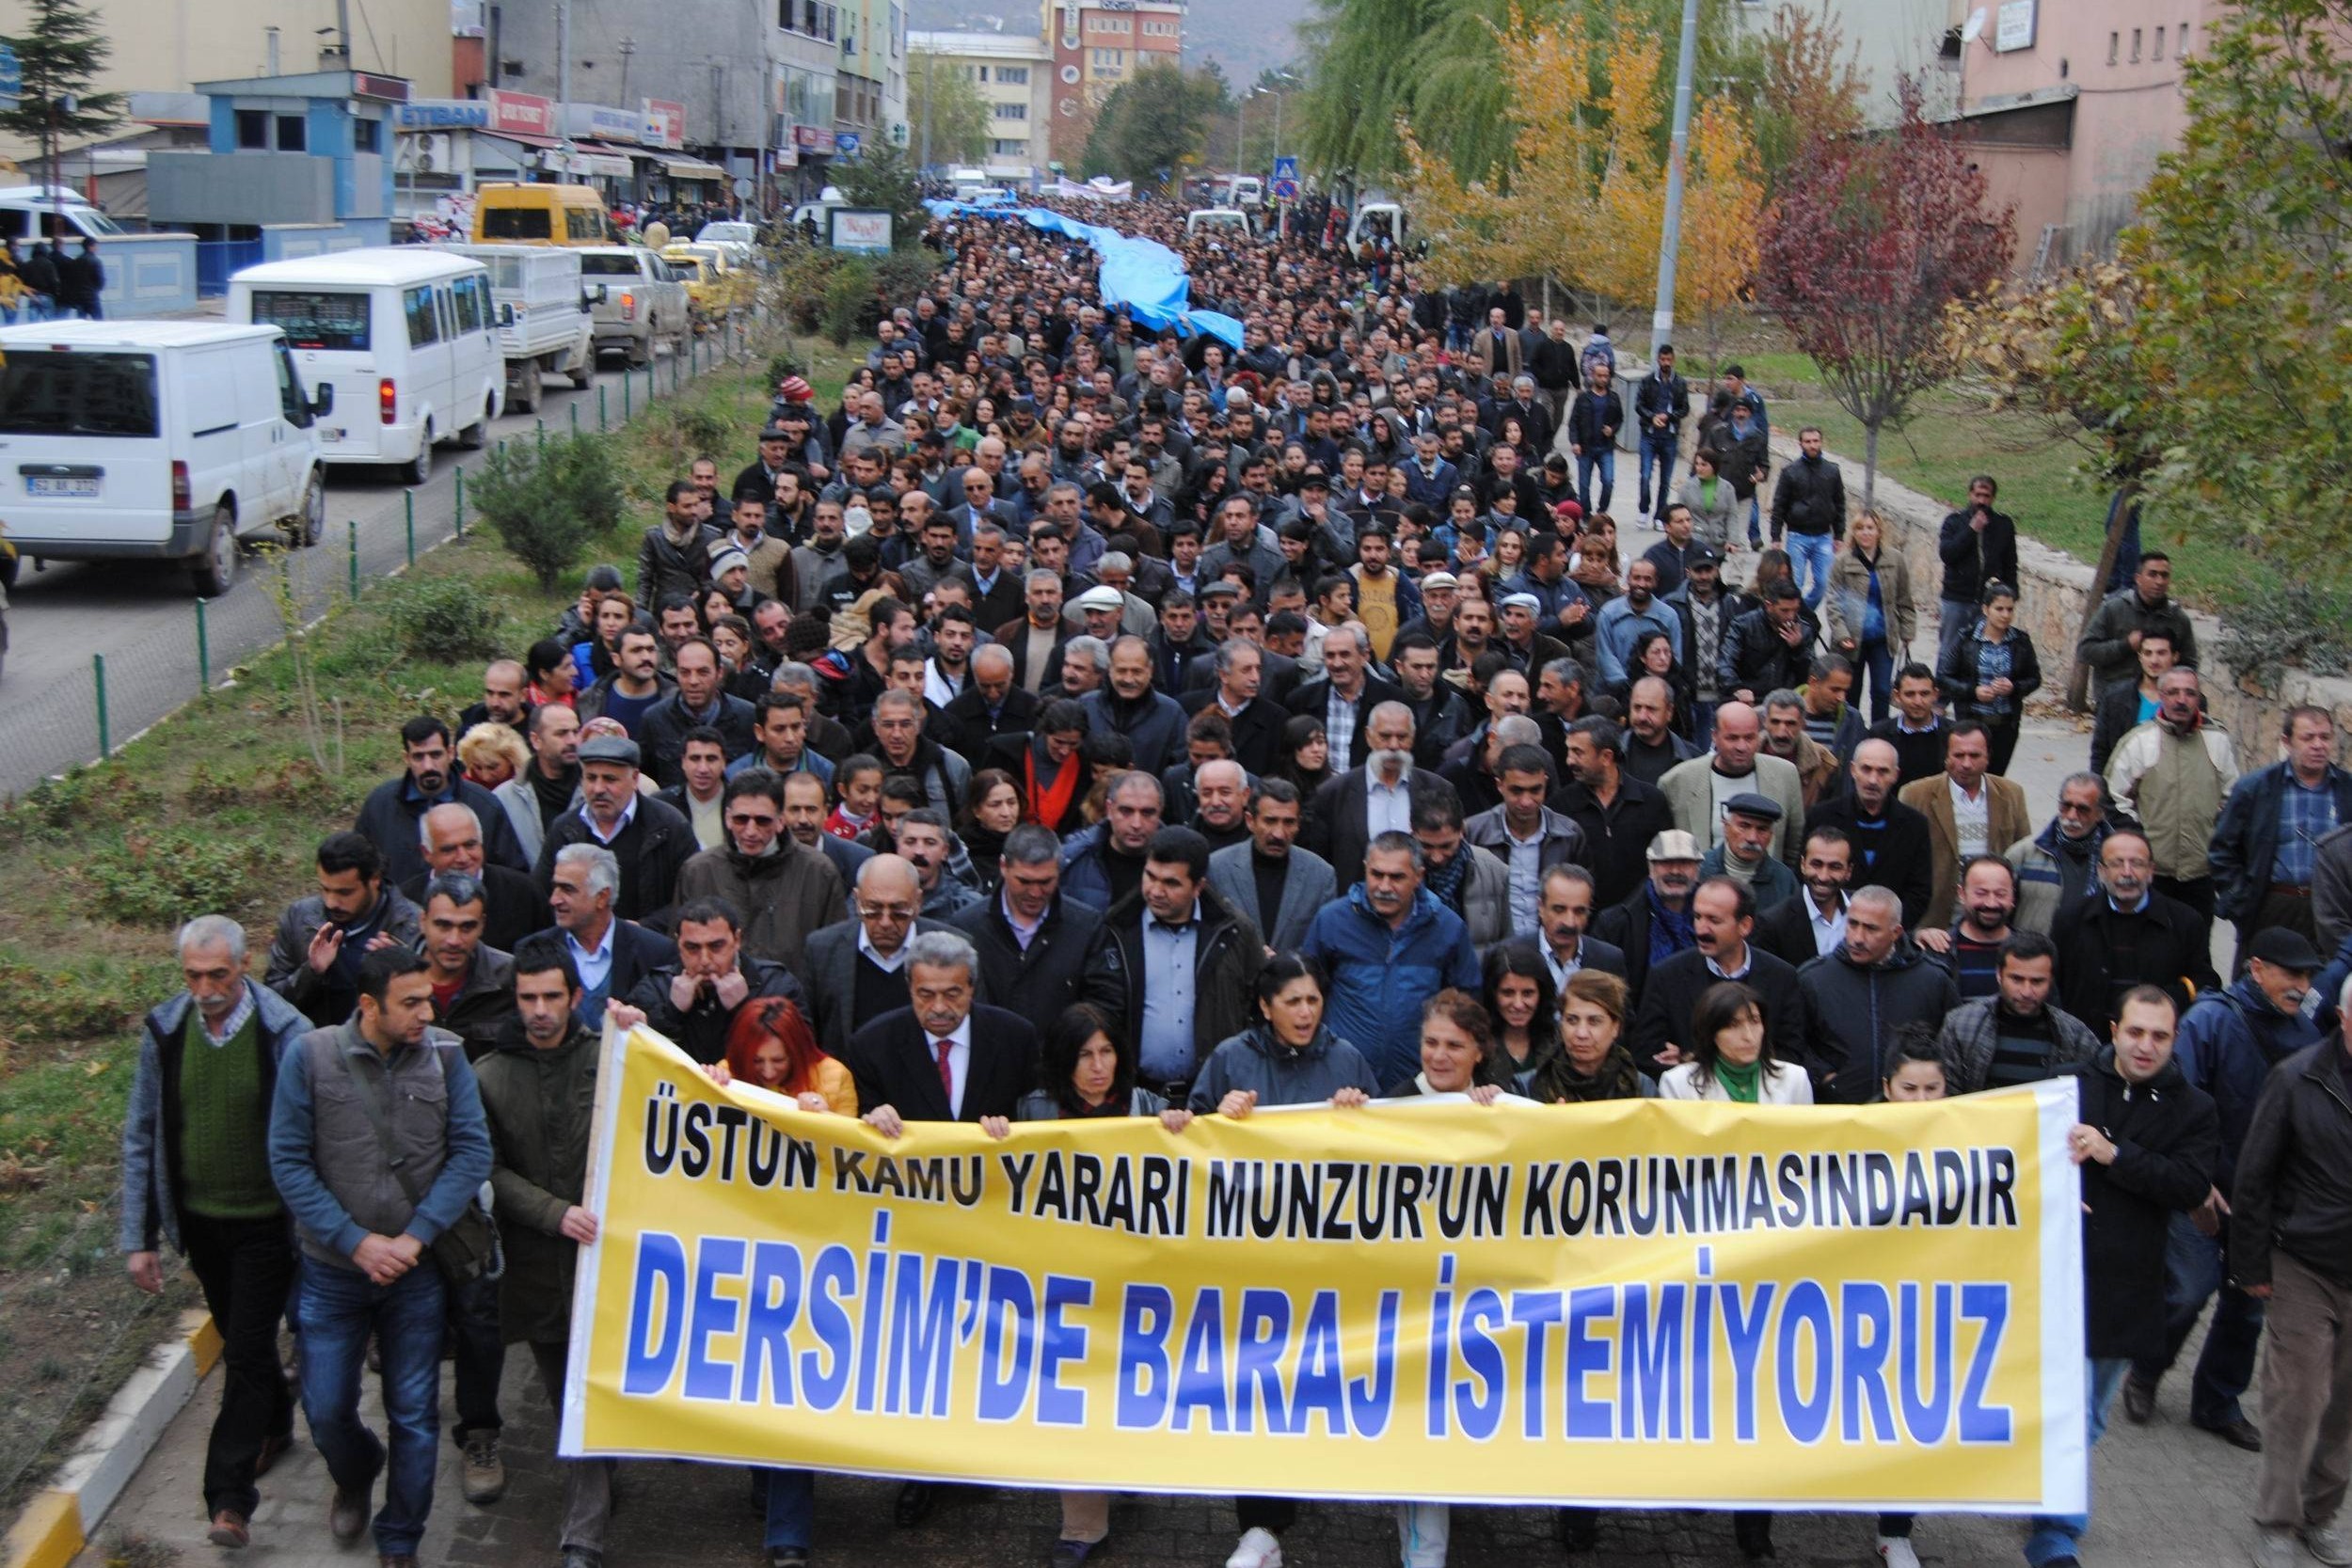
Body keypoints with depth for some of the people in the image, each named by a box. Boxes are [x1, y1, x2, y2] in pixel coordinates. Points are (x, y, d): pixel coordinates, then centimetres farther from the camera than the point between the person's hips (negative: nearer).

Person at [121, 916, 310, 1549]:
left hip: (266, 1225, -4)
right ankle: (275, 1424, 45)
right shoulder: (164, 1031, -6)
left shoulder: (286, 1033, -18)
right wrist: (138, 1238, 1)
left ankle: (229, 1500, 2)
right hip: (200, 1222, 4)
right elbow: (140, 1138, 2)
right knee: (238, 1341, 21)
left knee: (248, 1353, -3)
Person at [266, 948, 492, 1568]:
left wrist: (416, 1236, -17)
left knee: (415, 1416, 7)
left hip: (417, 1270, 0)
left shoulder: (445, 1056, -9)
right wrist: (356, 1241, -15)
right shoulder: (309, 1057, -11)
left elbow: (472, 1152, -10)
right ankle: (355, 1479, 44)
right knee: (326, 1410, 10)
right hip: (333, 1268, 0)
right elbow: (289, 1163, -10)